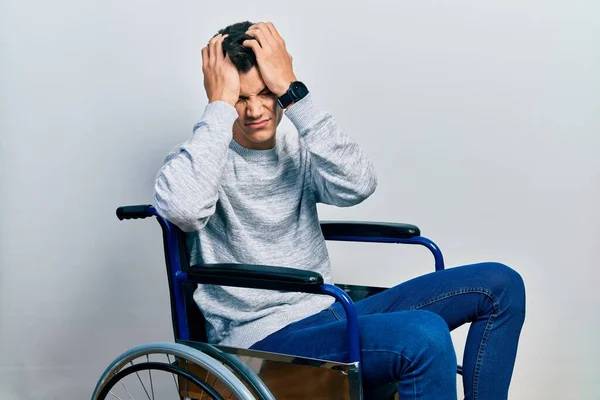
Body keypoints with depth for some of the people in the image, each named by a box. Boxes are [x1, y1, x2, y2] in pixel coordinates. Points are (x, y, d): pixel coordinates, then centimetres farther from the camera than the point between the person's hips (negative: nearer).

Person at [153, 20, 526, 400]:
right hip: (263, 340, -6)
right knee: (424, 336, -33)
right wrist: (220, 105, -18)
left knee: (499, 285, 0)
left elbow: (358, 184, -12)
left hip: (328, 316, 7)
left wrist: (292, 91, -13)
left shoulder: (298, 154, 11)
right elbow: (181, 208, -29)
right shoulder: (198, 160, -3)